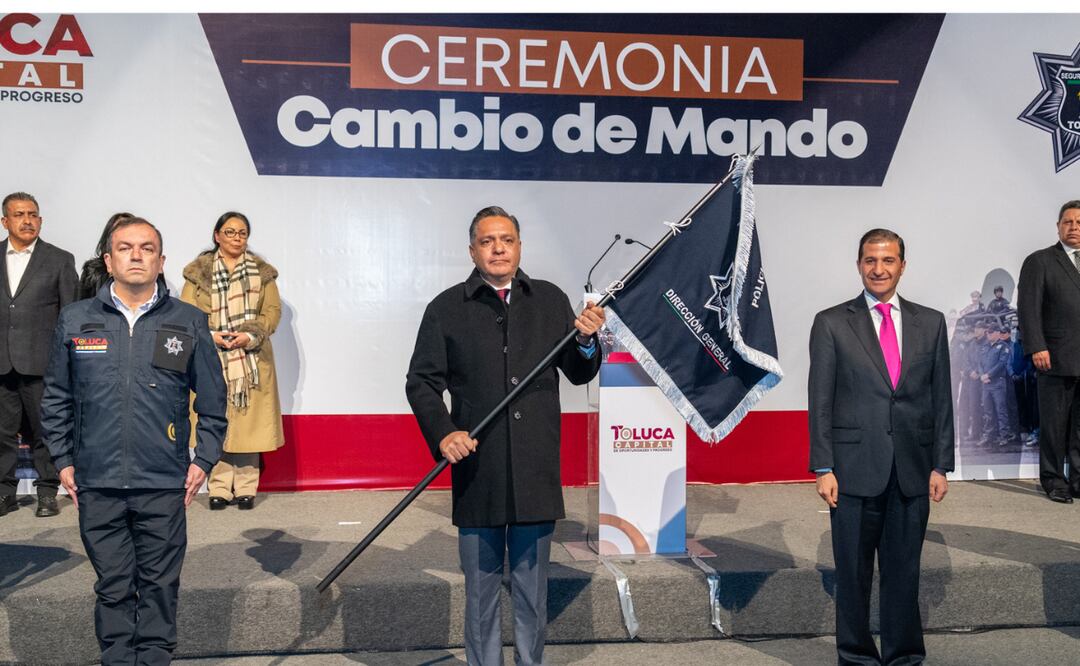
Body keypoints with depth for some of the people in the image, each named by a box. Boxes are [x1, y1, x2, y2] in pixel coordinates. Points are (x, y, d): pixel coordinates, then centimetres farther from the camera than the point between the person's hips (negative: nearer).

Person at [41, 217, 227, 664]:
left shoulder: (188, 322, 4)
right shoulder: (74, 321, 6)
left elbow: (212, 401, 8)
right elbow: (56, 399, 12)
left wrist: (204, 460, 3)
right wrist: (63, 460, 8)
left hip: (164, 484, -1)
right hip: (97, 484, 1)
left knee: (160, 586, 8)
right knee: (113, 588, 10)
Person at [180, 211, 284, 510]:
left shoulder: (262, 272, 11)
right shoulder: (198, 272, 8)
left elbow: (273, 311, 4)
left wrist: (250, 335, -13)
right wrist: (210, 334, -14)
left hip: (252, 358, 1)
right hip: (212, 359, -1)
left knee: (249, 421, 0)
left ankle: (246, 489, 8)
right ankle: (219, 488, 7)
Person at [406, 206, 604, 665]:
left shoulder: (551, 300, 8)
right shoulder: (446, 308, 2)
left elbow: (579, 374, 10)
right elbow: (421, 382, 2)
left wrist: (587, 341, -11)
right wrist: (442, 434, -13)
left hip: (537, 472, 2)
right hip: (477, 471, -1)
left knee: (532, 589, 13)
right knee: (481, 589, 11)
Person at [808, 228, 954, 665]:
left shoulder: (930, 323, 9)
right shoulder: (831, 323, 1)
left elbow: (941, 398, 9)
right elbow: (820, 401, -2)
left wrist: (940, 465, 4)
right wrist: (823, 469, -7)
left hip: (913, 470, 2)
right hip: (855, 468, -2)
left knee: (904, 571, 11)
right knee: (853, 572, 7)